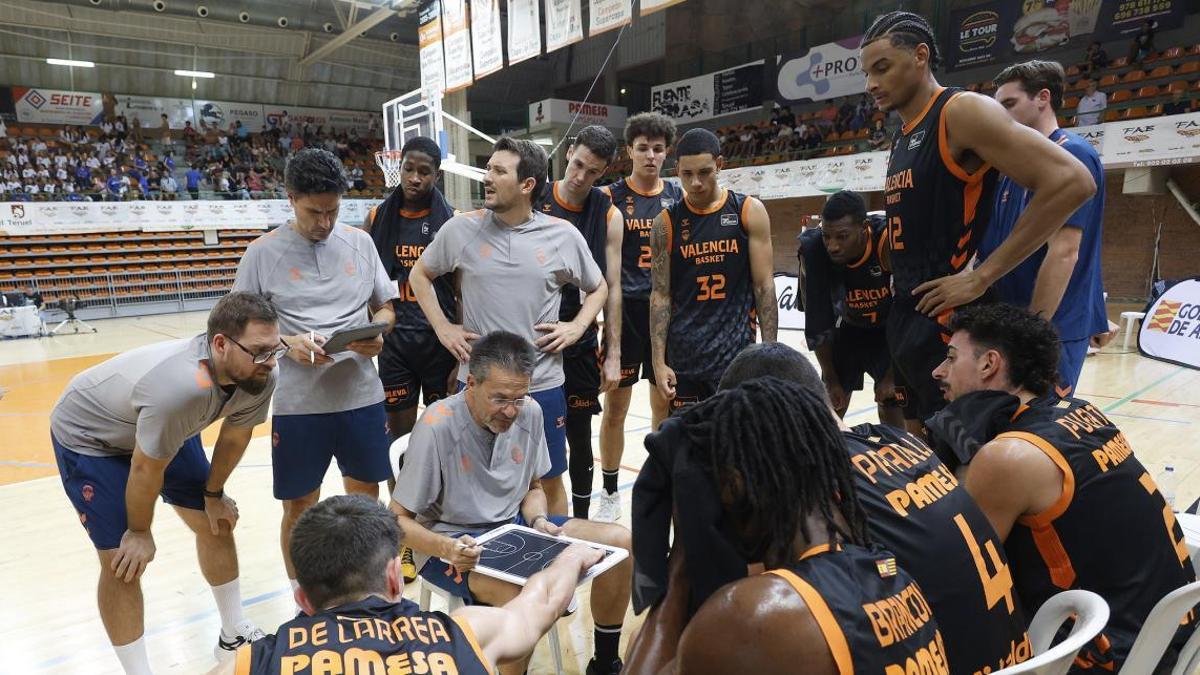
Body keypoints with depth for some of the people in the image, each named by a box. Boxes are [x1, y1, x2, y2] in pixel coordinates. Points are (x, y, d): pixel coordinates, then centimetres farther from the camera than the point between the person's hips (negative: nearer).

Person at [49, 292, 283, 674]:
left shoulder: (259, 378, -25)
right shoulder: (183, 387, -45)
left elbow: (235, 436, -5)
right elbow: (146, 470, -29)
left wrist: (213, 494, 7)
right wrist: (139, 532, -12)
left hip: (164, 428, 7)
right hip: (88, 435, -6)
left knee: (216, 524, 10)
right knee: (123, 562, -10)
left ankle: (234, 635, 29)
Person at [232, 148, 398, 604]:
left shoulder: (360, 242, 4)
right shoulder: (263, 252, -3)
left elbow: (385, 308, 10)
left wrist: (377, 333, -11)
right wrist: (288, 344, -18)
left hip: (362, 397, 3)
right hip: (297, 404, -2)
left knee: (365, 498, 15)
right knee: (300, 507, 10)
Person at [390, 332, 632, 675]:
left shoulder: (530, 412, -6)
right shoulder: (437, 426, -22)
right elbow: (398, 519, -14)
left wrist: (539, 521, -10)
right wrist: (447, 548, -33)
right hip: (453, 541, -6)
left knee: (621, 541, -7)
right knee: (523, 592, -37)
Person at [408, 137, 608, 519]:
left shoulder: (563, 236, -3)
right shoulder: (461, 229, -3)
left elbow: (598, 288, 12)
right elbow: (419, 276, 12)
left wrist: (576, 327, -3)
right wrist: (442, 328, 2)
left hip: (542, 384, 0)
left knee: (549, 480, 13)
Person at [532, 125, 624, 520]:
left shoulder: (609, 216, -2)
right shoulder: (533, 201, -4)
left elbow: (612, 287, 0)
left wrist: (613, 353, -3)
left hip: (580, 343, 1)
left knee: (580, 438, 11)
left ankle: (580, 523, 28)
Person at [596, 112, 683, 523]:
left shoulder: (677, 197, 8)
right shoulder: (611, 196, -1)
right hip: (625, 311, -3)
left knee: (665, 404, 10)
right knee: (615, 405, 2)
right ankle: (610, 494, 19)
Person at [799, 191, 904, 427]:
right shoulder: (813, 250, -26)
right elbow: (817, 325, -17)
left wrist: (892, 375, -19)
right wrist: (831, 379, -10)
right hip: (848, 330, 2)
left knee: (892, 403, -4)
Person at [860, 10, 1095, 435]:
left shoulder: (962, 111, -11)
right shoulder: (901, 140, 15)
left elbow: (1071, 182, -20)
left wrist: (981, 277, -20)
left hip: (947, 321, -9)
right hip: (905, 317, 9)